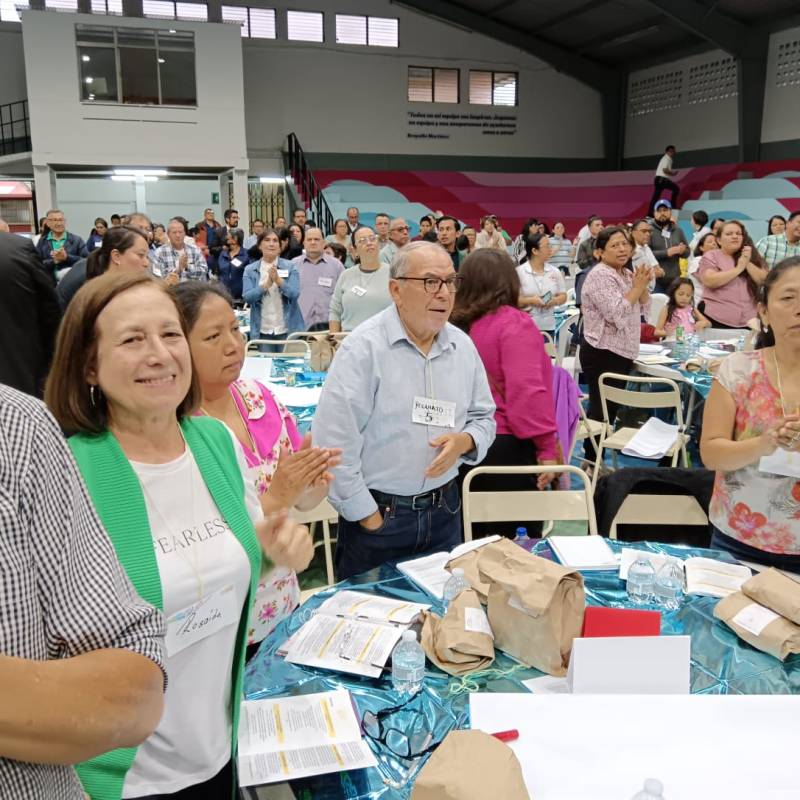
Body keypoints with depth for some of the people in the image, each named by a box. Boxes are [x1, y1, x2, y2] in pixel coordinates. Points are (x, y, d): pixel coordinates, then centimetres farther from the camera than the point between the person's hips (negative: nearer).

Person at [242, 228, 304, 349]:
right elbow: (247, 297, -7)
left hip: (287, 329, 0)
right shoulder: (250, 269, 5)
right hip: (262, 331, 1)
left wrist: (278, 280, -22)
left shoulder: (290, 267, 2)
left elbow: (294, 294, -8)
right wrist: (267, 284, -20)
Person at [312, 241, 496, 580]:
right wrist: (367, 515, -14)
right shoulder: (363, 347, -16)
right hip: (376, 513, -5)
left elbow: (484, 418, 13)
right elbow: (333, 440, -18)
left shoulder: (463, 346, 3)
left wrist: (465, 442, -11)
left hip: (444, 510, 5)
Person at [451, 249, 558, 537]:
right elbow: (527, 391, -23)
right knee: (502, 536, 6)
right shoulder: (513, 323, -14)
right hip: (508, 445, -6)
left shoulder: (454, 324, 4)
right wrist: (547, 446, -17)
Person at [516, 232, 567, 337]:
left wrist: (555, 301, -11)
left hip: (548, 327, 4)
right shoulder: (519, 272, -6)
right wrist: (530, 300, -20)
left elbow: (563, 296, 11)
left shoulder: (555, 271, 7)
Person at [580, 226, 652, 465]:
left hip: (622, 352, 9)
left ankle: (595, 461, 21)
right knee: (601, 410, -5)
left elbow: (644, 308, 13)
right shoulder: (599, 276, -15)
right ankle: (591, 463, 4)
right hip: (603, 354, -9)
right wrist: (637, 287, -16)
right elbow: (616, 314, -24)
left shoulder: (627, 274, 12)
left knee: (611, 409, 12)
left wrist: (642, 286, -4)